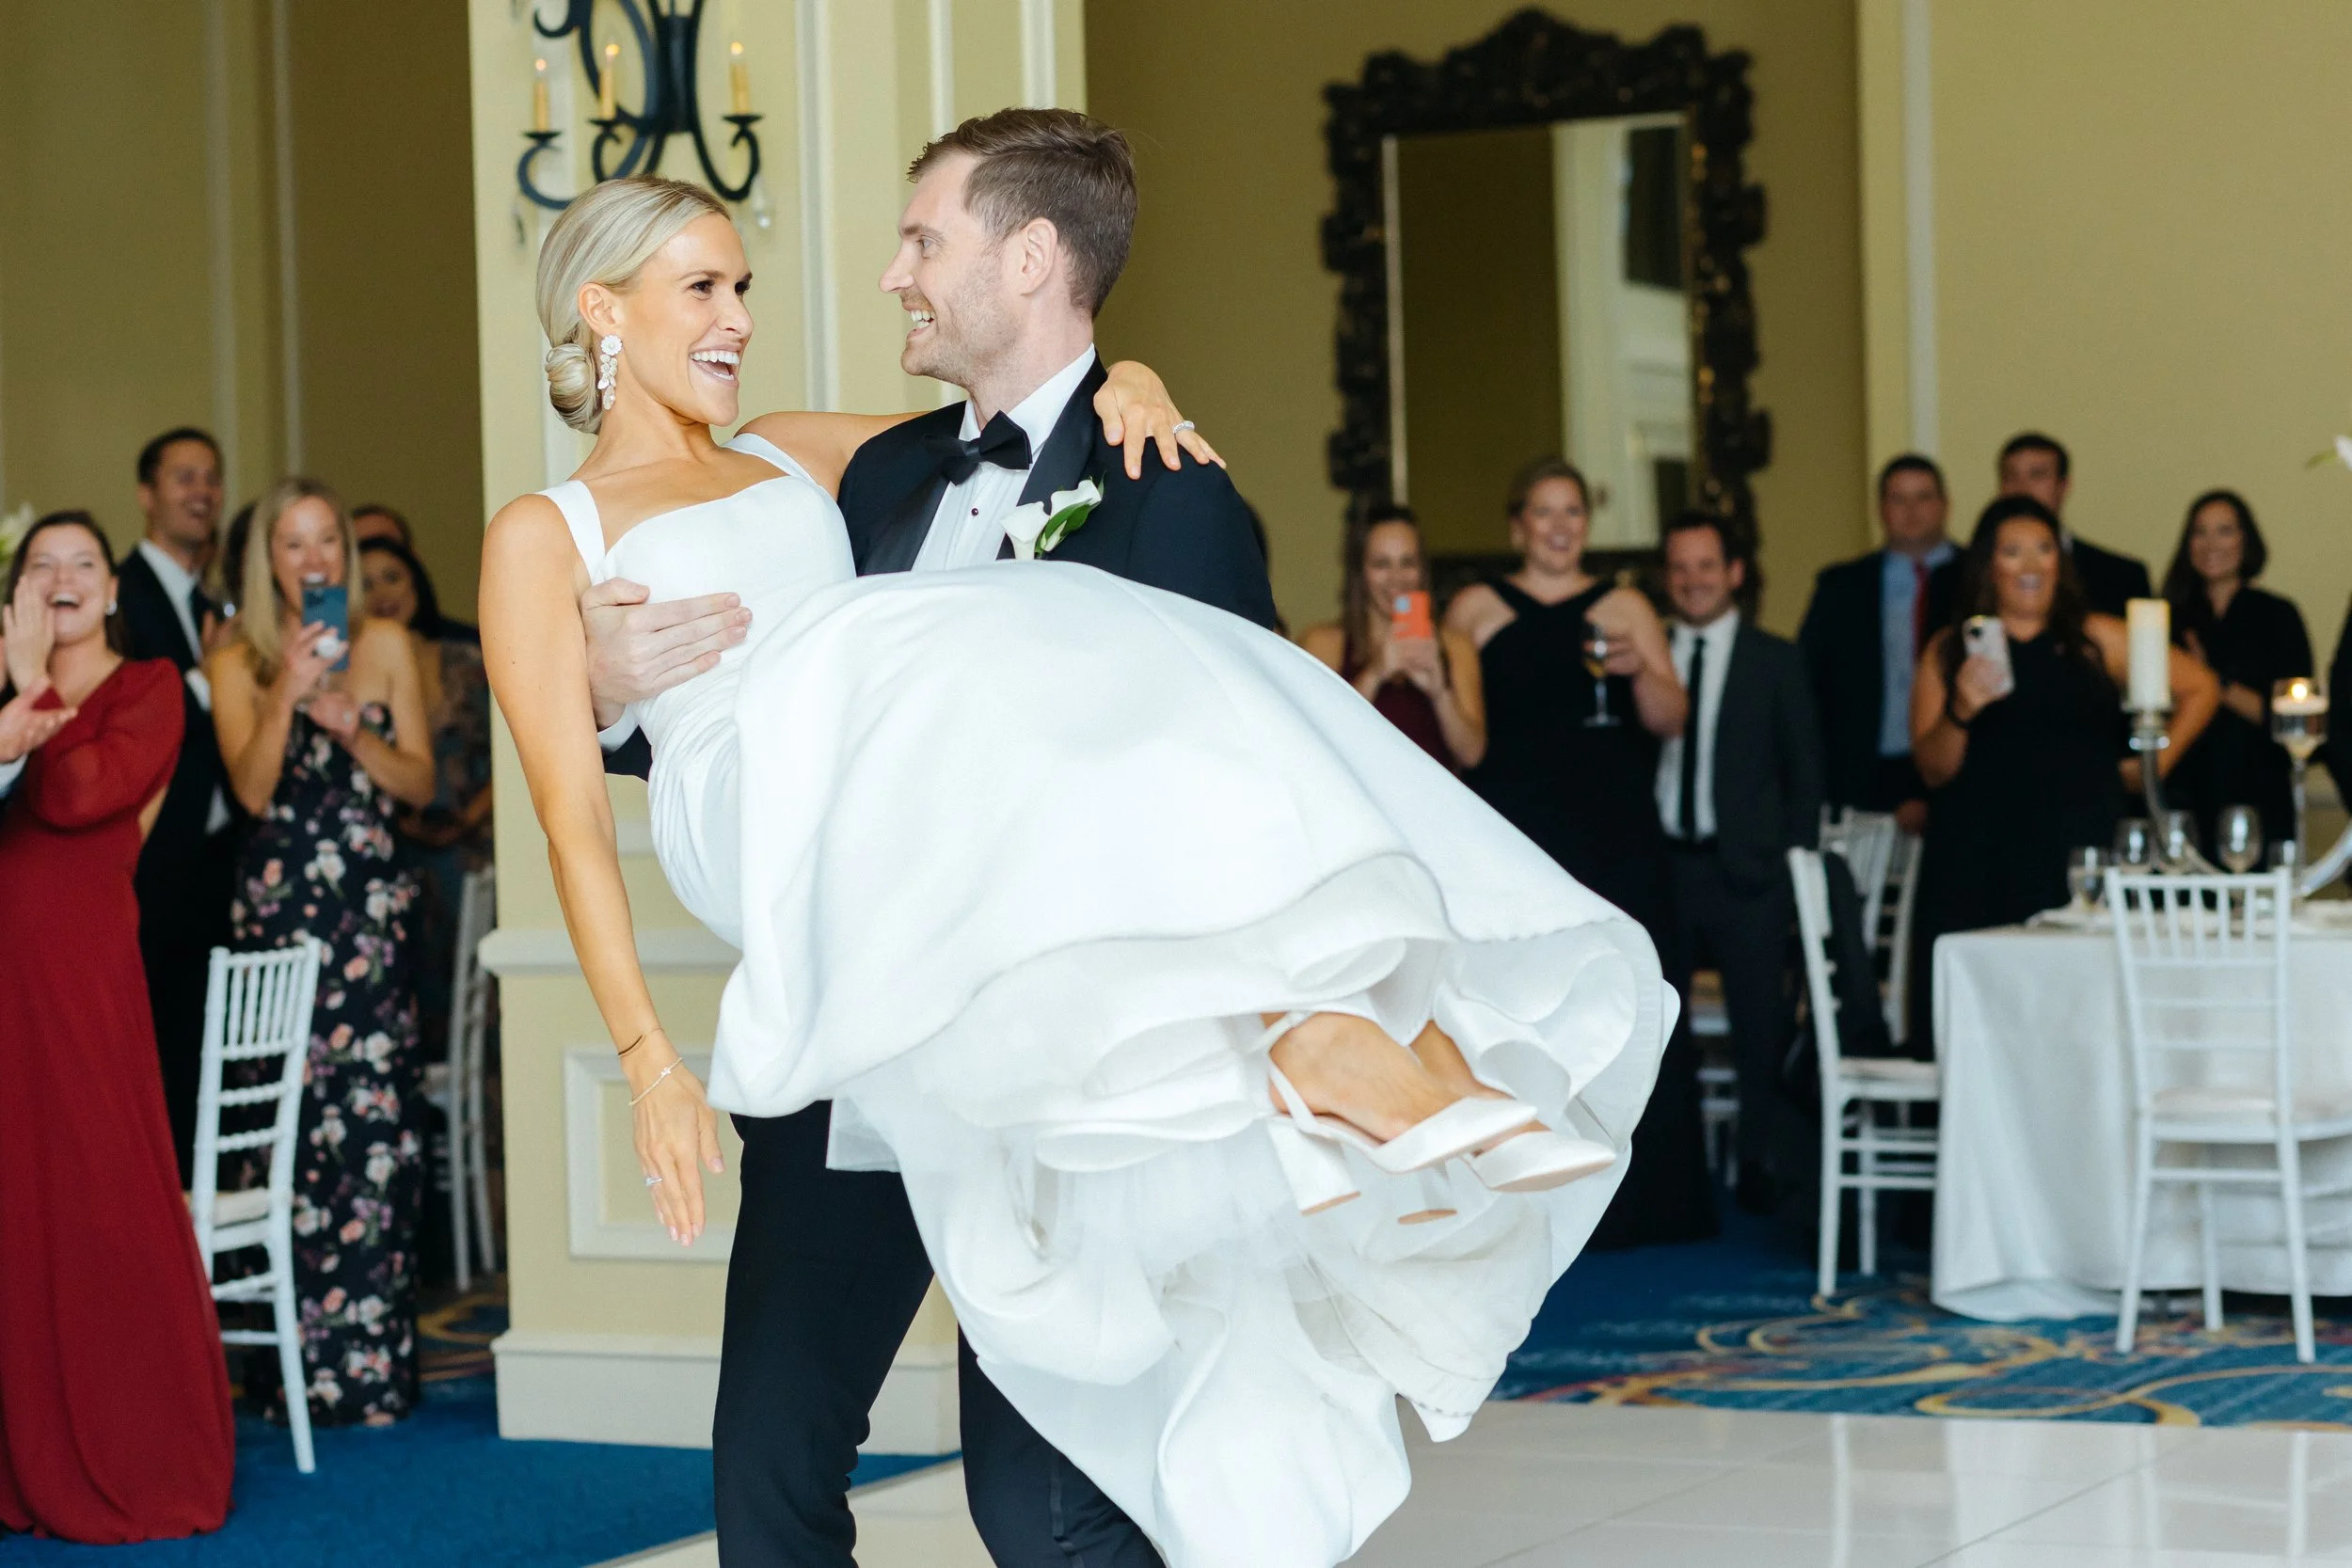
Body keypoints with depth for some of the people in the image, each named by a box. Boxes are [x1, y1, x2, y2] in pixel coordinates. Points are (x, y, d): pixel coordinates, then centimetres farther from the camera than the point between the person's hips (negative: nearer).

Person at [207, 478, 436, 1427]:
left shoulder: (385, 647, 9)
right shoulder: (237, 664, 7)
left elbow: (418, 783, 7)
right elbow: (252, 789, -4)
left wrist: (351, 729, -9)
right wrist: (286, 696, -15)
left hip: (371, 904, 1)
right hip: (277, 908, -1)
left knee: (371, 1115, -7)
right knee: (291, 1117, -6)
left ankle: (363, 1362, -2)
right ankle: (302, 1356, -1)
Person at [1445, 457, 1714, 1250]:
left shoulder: (1623, 608, 11)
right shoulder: (1477, 609, 7)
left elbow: (1671, 719, 4)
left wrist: (1640, 671, -14)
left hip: (1615, 841, 1)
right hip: (1517, 840, -1)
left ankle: (1636, 1200, 6)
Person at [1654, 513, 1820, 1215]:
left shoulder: (1776, 661, 6)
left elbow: (1803, 771, 6)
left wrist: (1794, 863, -2)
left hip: (1746, 868, -1)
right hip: (1660, 863, 1)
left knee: (1761, 1027, 1)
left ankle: (1759, 1166, 13)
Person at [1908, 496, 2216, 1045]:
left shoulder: (2096, 640, 10)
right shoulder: (1948, 653, 11)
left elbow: (2199, 689, 17)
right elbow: (1933, 769, 3)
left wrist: (2157, 762, 11)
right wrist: (1961, 710, -13)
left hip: (2077, 857, 0)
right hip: (1976, 871, 0)